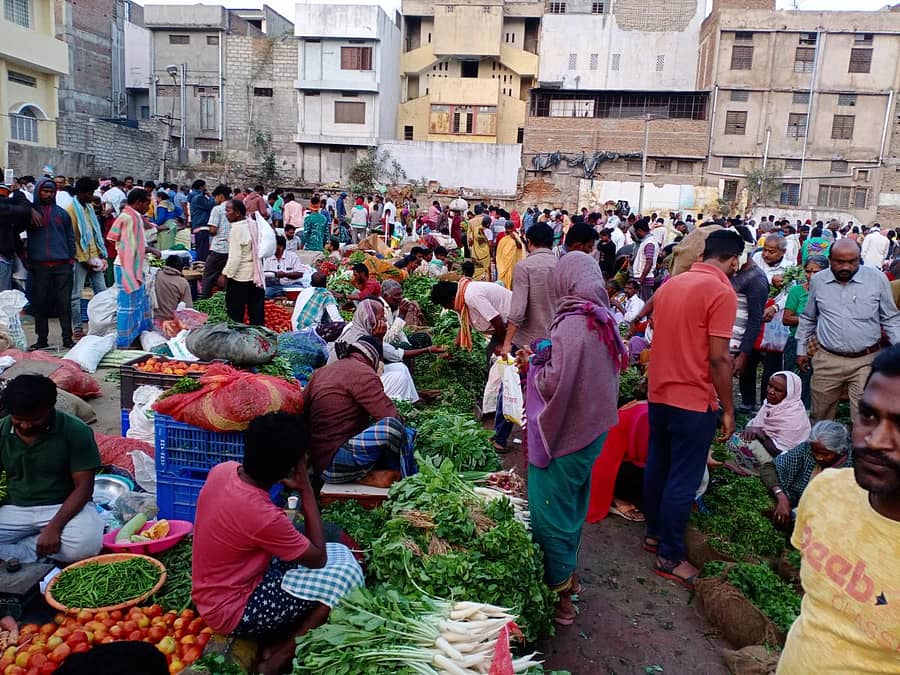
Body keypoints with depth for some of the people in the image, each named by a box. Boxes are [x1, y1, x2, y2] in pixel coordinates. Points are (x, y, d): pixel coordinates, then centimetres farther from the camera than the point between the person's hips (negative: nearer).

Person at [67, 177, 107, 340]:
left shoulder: (90, 207, 13)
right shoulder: (72, 210, -9)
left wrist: (101, 254, 9)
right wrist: (84, 259, -14)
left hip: (94, 257, 7)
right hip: (80, 259, -7)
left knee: (102, 292, 7)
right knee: (76, 295, 1)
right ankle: (77, 329, 6)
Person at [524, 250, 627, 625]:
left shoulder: (571, 326, -25)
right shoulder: (604, 320, 0)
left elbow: (554, 385, -27)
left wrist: (538, 362, -7)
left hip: (564, 433, -8)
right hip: (594, 428, 8)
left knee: (551, 513, 6)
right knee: (573, 506, 23)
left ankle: (558, 593, 17)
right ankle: (567, 573, 40)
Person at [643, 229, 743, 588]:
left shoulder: (670, 284, 8)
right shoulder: (722, 292, -15)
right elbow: (719, 358, -18)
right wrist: (728, 408, -8)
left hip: (659, 394, 8)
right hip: (694, 400, -7)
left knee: (657, 466, 18)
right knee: (683, 480, 2)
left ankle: (654, 533, 33)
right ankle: (670, 556, 12)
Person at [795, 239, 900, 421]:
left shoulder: (877, 279, -4)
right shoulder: (817, 280, 2)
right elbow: (808, 319, 15)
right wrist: (801, 350, 15)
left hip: (866, 361, -2)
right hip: (827, 360, 2)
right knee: (820, 417, 12)